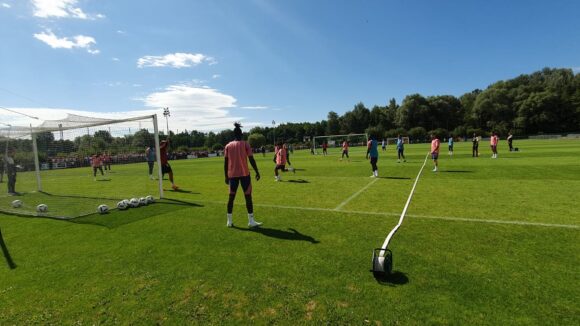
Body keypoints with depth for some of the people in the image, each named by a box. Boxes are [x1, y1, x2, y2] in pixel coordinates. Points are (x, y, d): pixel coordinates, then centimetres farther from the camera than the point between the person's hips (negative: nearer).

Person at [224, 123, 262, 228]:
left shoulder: (228, 146, 7)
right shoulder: (245, 144, -2)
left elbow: (225, 162, 5)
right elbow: (251, 159, -7)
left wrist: (226, 176, 11)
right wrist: (257, 172, 0)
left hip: (232, 175, 3)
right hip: (244, 174, -3)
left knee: (231, 197, 11)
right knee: (248, 196, 1)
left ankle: (229, 221, 14)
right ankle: (251, 221, 1)